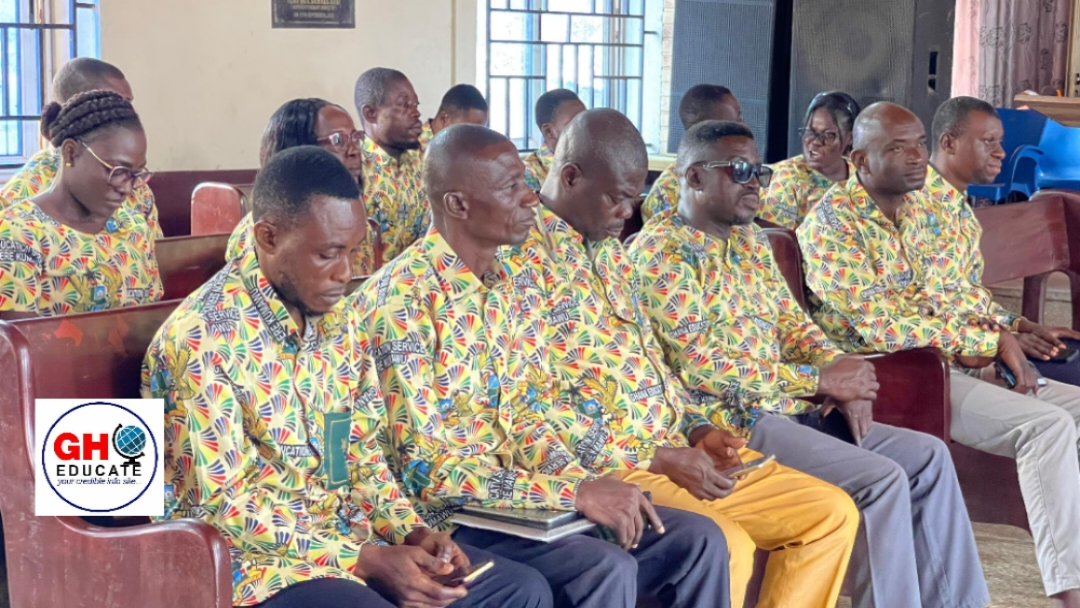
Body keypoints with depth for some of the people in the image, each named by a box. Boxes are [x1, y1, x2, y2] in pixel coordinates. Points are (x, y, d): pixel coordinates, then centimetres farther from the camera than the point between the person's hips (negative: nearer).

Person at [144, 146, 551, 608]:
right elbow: (223, 507, -19)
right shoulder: (202, 339, -18)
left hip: (348, 536, 8)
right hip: (255, 560, -7)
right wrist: (369, 562, -21)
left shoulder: (335, 319, 5)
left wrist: (411, 531, -5)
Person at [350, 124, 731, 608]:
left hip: (512, 495, 8)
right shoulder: (399, 299, -19)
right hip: (443, 514, -8)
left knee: (697, 540, -1)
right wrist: (574, 493, -23)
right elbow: (423, 470, -23)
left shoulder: (504, 281, 7)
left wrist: (586, 483, -7)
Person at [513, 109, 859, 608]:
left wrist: (697, 429, 4)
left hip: (675, 448, 9)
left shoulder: (610, 251, 16)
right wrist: (654, 459, -17)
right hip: (604, 466, -9)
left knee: (833, 513, 5)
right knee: (726, 546, -32)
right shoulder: (524, 257, -14)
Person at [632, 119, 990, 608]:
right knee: (882, 479, -21)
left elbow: (790, 320, 16)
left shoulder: (750, 238, 15)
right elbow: (698, 365, -19)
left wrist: (839, 373, -6)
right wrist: (819, 380, -16)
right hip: (731, 417, -9)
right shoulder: (661, 249, -12)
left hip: (788, 404, 9)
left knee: (927, 456, 3)